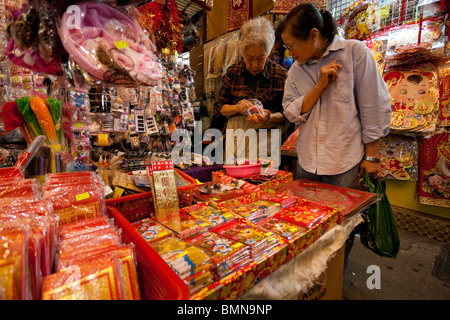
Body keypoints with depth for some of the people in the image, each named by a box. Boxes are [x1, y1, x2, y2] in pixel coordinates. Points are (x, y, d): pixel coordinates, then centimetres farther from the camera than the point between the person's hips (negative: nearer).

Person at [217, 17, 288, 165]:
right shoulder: (233, 72, 4)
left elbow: (285, 114, 1)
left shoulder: (280, 74, -1)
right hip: (236, 139, 2)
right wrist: (237, 108, -13)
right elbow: (221, 107, 7)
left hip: (266, 140, -1)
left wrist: (269, 118, -19)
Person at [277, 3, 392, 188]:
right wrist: (319, 86, -13)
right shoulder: (296, 69, 7)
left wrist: (372, 156, -4)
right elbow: (291, 114, 0)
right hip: (307, 162, 4)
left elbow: (374, 107, -4)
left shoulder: (355, 52, -4)